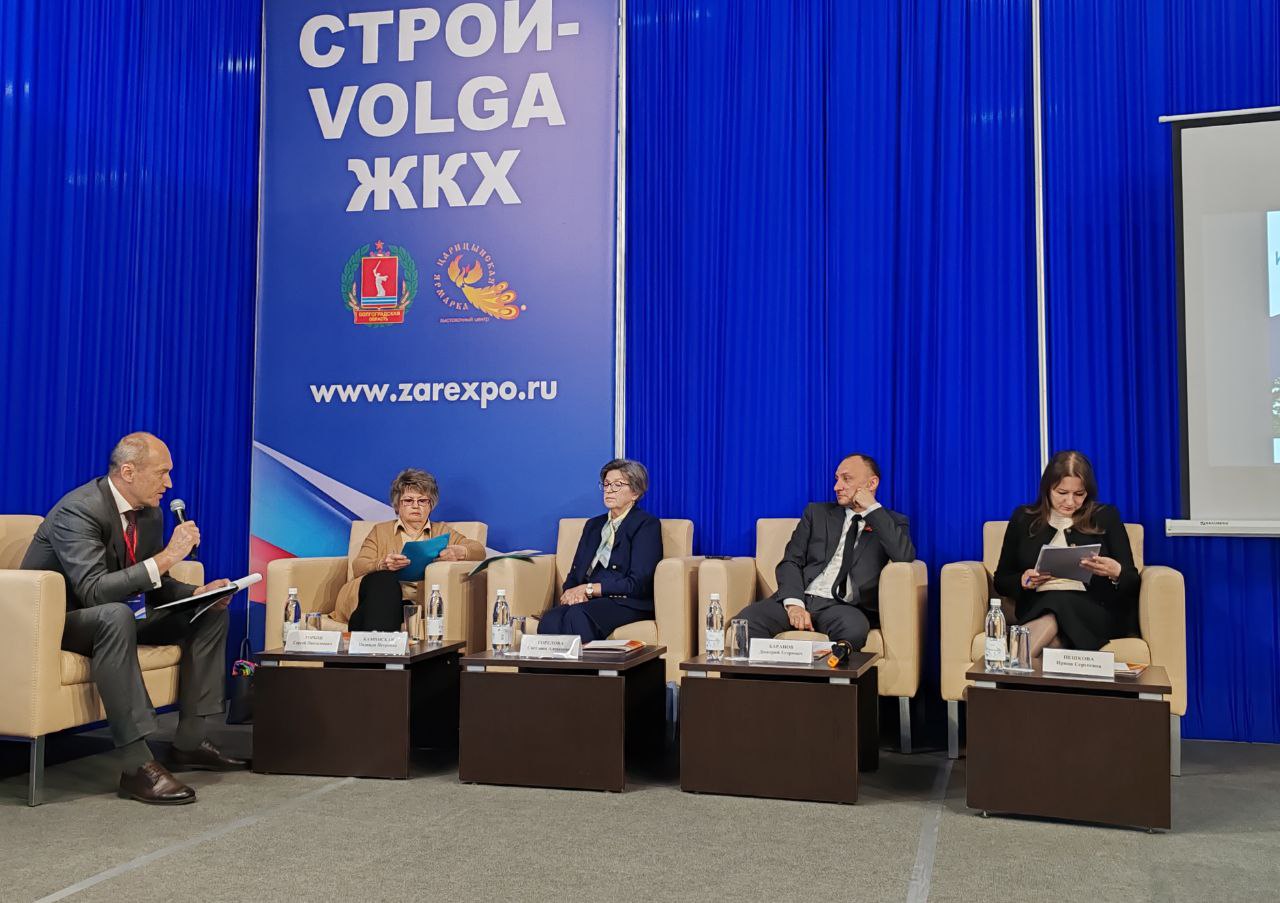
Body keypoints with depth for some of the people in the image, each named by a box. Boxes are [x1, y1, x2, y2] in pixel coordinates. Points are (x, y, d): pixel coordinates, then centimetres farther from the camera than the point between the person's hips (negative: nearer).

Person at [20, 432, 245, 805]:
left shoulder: (150, 513, 1)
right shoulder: (79, 510, -25)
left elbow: (156, 588, 9)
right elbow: (93, 591, -36)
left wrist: (198, 593, -11)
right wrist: (166, 557, -37)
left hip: (110, 617, 9)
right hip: (52, 621, -9)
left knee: (211, 614, 0)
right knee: (115, 615, -40)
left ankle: (190, 742, -1)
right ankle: (137, 766, -39)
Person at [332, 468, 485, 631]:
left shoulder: (442, 531, 26)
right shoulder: (380, 530, 26)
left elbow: (479, 551, 10)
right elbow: (358, 567, 10)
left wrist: (458, 552, -15)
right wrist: (382, 564, -15)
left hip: (417, 601, -1)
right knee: (385, 580, -37)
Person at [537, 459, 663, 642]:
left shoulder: (647, 524, 3)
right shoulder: (593, 525, 25)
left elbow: (638, 583, -8)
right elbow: (575, 573, 18)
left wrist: (588, 589, -10)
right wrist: (573, 592, -7)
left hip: (627, 603, -5)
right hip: (588, 601, 5)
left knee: (577, 616, -37)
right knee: (549, 620, -30)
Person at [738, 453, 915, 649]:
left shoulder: (891, 522, 15)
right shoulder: (817, 513, 20)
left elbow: (905, 556, -7)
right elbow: (791, 562, 9)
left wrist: (872, 508, -3)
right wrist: (794, 603, -11)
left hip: (845, 606, -2)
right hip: (801, 597, 2)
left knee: (853, 627, -39)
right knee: (748, 619, -27)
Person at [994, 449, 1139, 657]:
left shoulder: (1106, 517, 14)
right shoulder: (1023, 518, 17)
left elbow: (1132, 583, 11)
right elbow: (1001, 582, 19)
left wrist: (1115, 572, -14)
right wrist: (1023, 580, -5)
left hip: (1094, 611, -1)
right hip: (1038, 609, 1)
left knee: (1058, 606, -38)